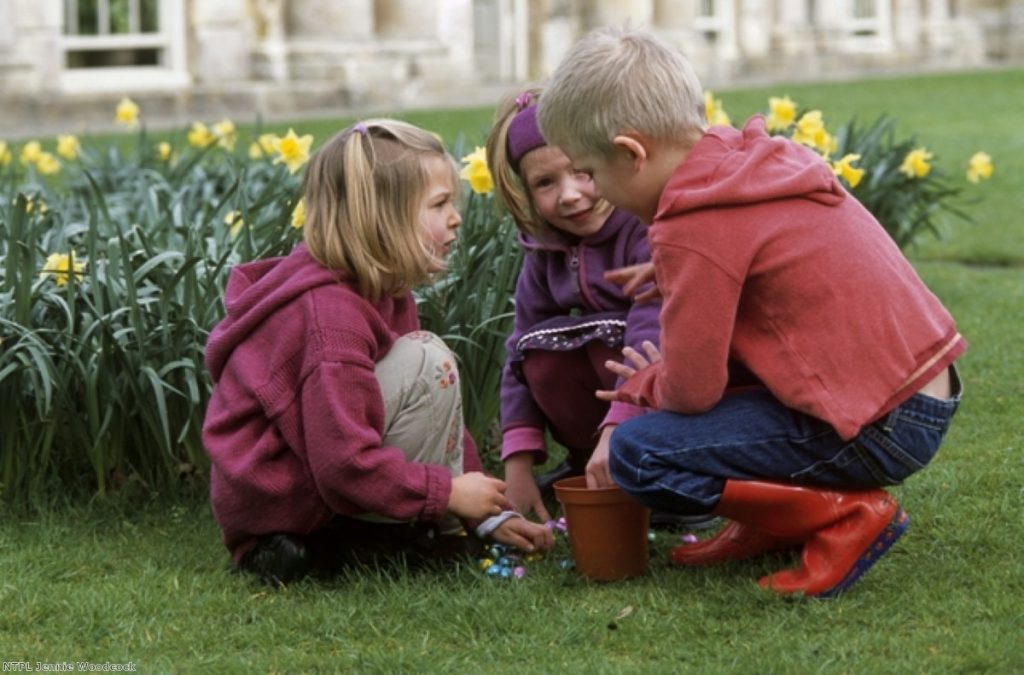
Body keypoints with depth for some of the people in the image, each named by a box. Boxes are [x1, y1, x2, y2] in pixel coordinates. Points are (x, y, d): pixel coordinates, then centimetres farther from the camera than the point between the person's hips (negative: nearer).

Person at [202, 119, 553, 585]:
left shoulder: (380, 293, 12)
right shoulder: (330, 314, -21)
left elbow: (437, 414, 14)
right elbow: (344, 463, -27)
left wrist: (487, 512, 8)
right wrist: (449, 492, -16)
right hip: (272, 497, -10)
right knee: (426, 364, -16)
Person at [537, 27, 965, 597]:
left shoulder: (695, 229, -18)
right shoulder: (759, 159, 7)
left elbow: (691, 392, -15)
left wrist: (643, 384, 8)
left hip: (880, 432, -9)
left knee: (639, 453, -9)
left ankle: (848, 513, -6)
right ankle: (774, 524, 16)